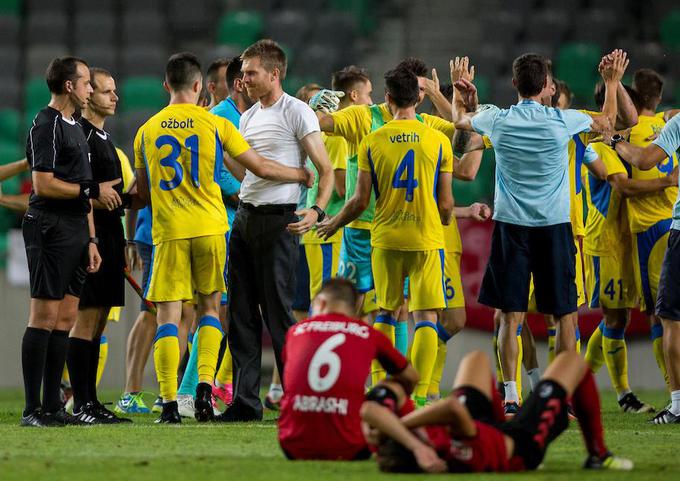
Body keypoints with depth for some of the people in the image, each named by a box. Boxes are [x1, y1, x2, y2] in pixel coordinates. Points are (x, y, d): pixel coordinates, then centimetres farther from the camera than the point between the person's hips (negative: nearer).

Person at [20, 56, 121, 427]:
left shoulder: (75, 128, 20)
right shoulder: (46, 125, -10)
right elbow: (43, 185, -17)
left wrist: (90, 240, 19)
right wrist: (92, 191, -11)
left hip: (74, 231, 9)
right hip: (50, 228, -9)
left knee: (66, 316, 8)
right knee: (44, 316, -9)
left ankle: (52, 406, 10)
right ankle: (32, 409, -8)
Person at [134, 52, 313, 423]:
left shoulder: (147, 131, 6)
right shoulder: (214, 124, 0)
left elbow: (142, 192, 14)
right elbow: (260, 167, 4)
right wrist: (301, 175, 19)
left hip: (168, 231, 0)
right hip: (210, 227, 0)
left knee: (168, 313, 0)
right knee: (210, 306, 14)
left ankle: (169, 403, -7)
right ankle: (205, 386, -2)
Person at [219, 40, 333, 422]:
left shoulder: (296, 112, -7)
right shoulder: (248, 118, 18)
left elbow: (326, 169, -11)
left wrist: (317, 211, -24)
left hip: (279, 219, -8)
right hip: (245, 217, 8)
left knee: (278, 312, -8)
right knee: (242, 314, 7)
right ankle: (246, 401, 11)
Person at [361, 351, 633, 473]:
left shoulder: (391, 452, -39)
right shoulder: (460, 452, -52)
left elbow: (369, 410, -51)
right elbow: (454, 408, -68)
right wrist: (402, 423, -61)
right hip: (523, 444, -5)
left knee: (477, 359, 30)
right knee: (572, 361, 13)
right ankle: (598, 455, 32)